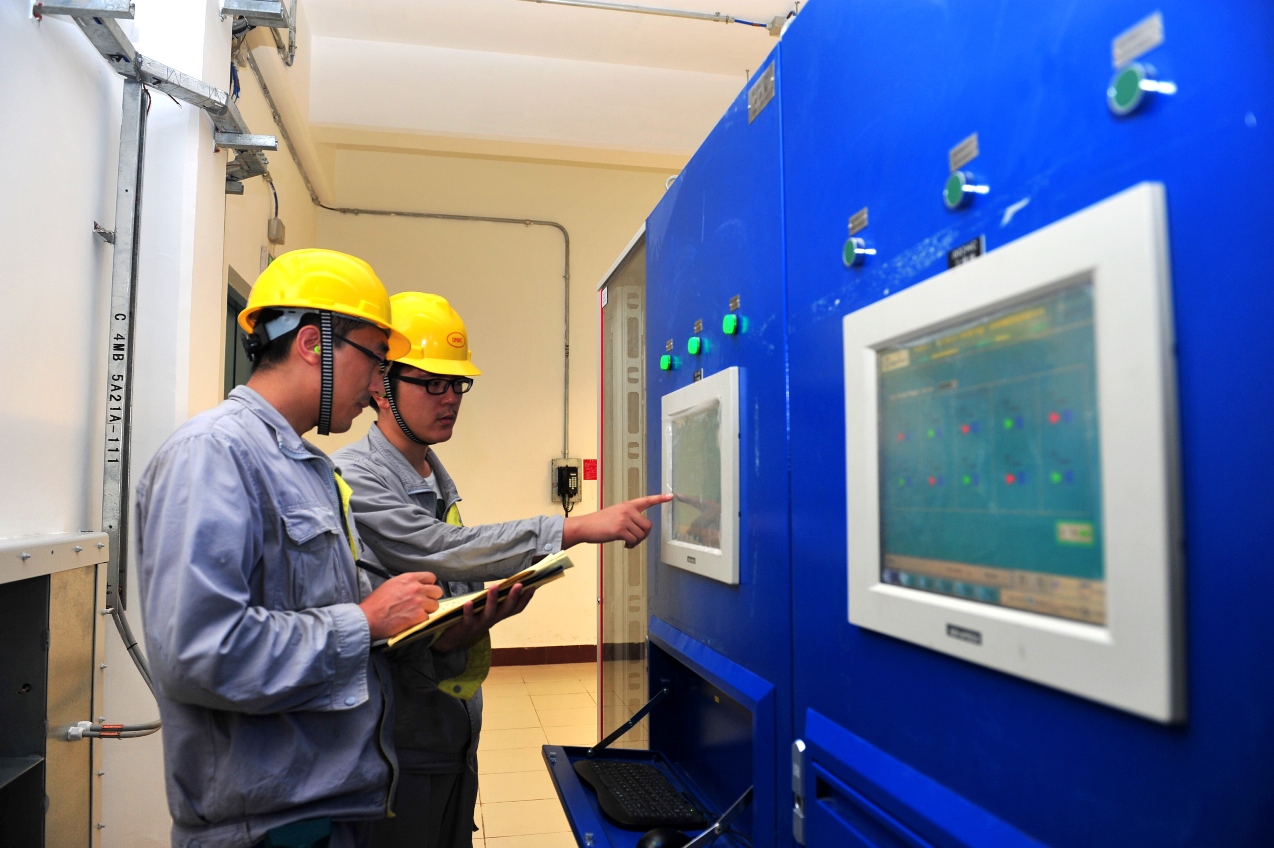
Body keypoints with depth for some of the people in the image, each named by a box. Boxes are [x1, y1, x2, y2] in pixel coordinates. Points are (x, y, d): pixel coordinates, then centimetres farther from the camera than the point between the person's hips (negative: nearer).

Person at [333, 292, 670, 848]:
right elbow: (439, 550, -26)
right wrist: (577, 527, -29)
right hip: (398, 743, -7)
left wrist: (473, 624, -11)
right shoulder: (353, 478, -15)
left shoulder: (438, 483, 12)